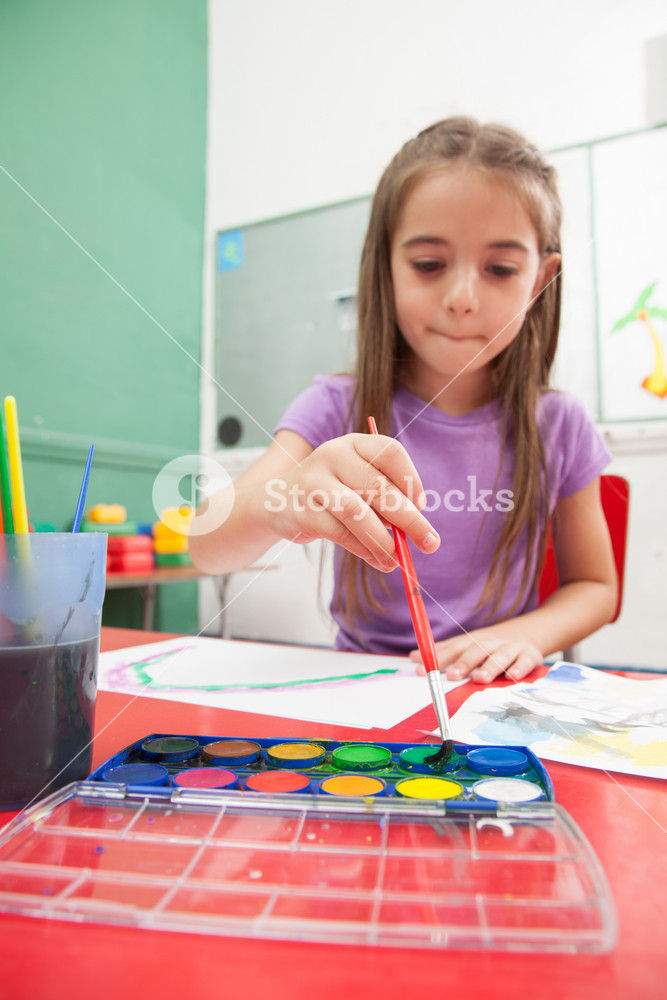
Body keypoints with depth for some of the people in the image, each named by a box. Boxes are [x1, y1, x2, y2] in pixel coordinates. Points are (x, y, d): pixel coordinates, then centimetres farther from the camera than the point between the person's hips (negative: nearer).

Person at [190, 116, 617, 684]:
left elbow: (595, 586, 8)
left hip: (493, 696, 3)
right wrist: (280, 505, -43)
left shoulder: (558, 426, -4)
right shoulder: (337, 409, -8)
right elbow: (206, 548, -20)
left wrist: (524, 634, -13)